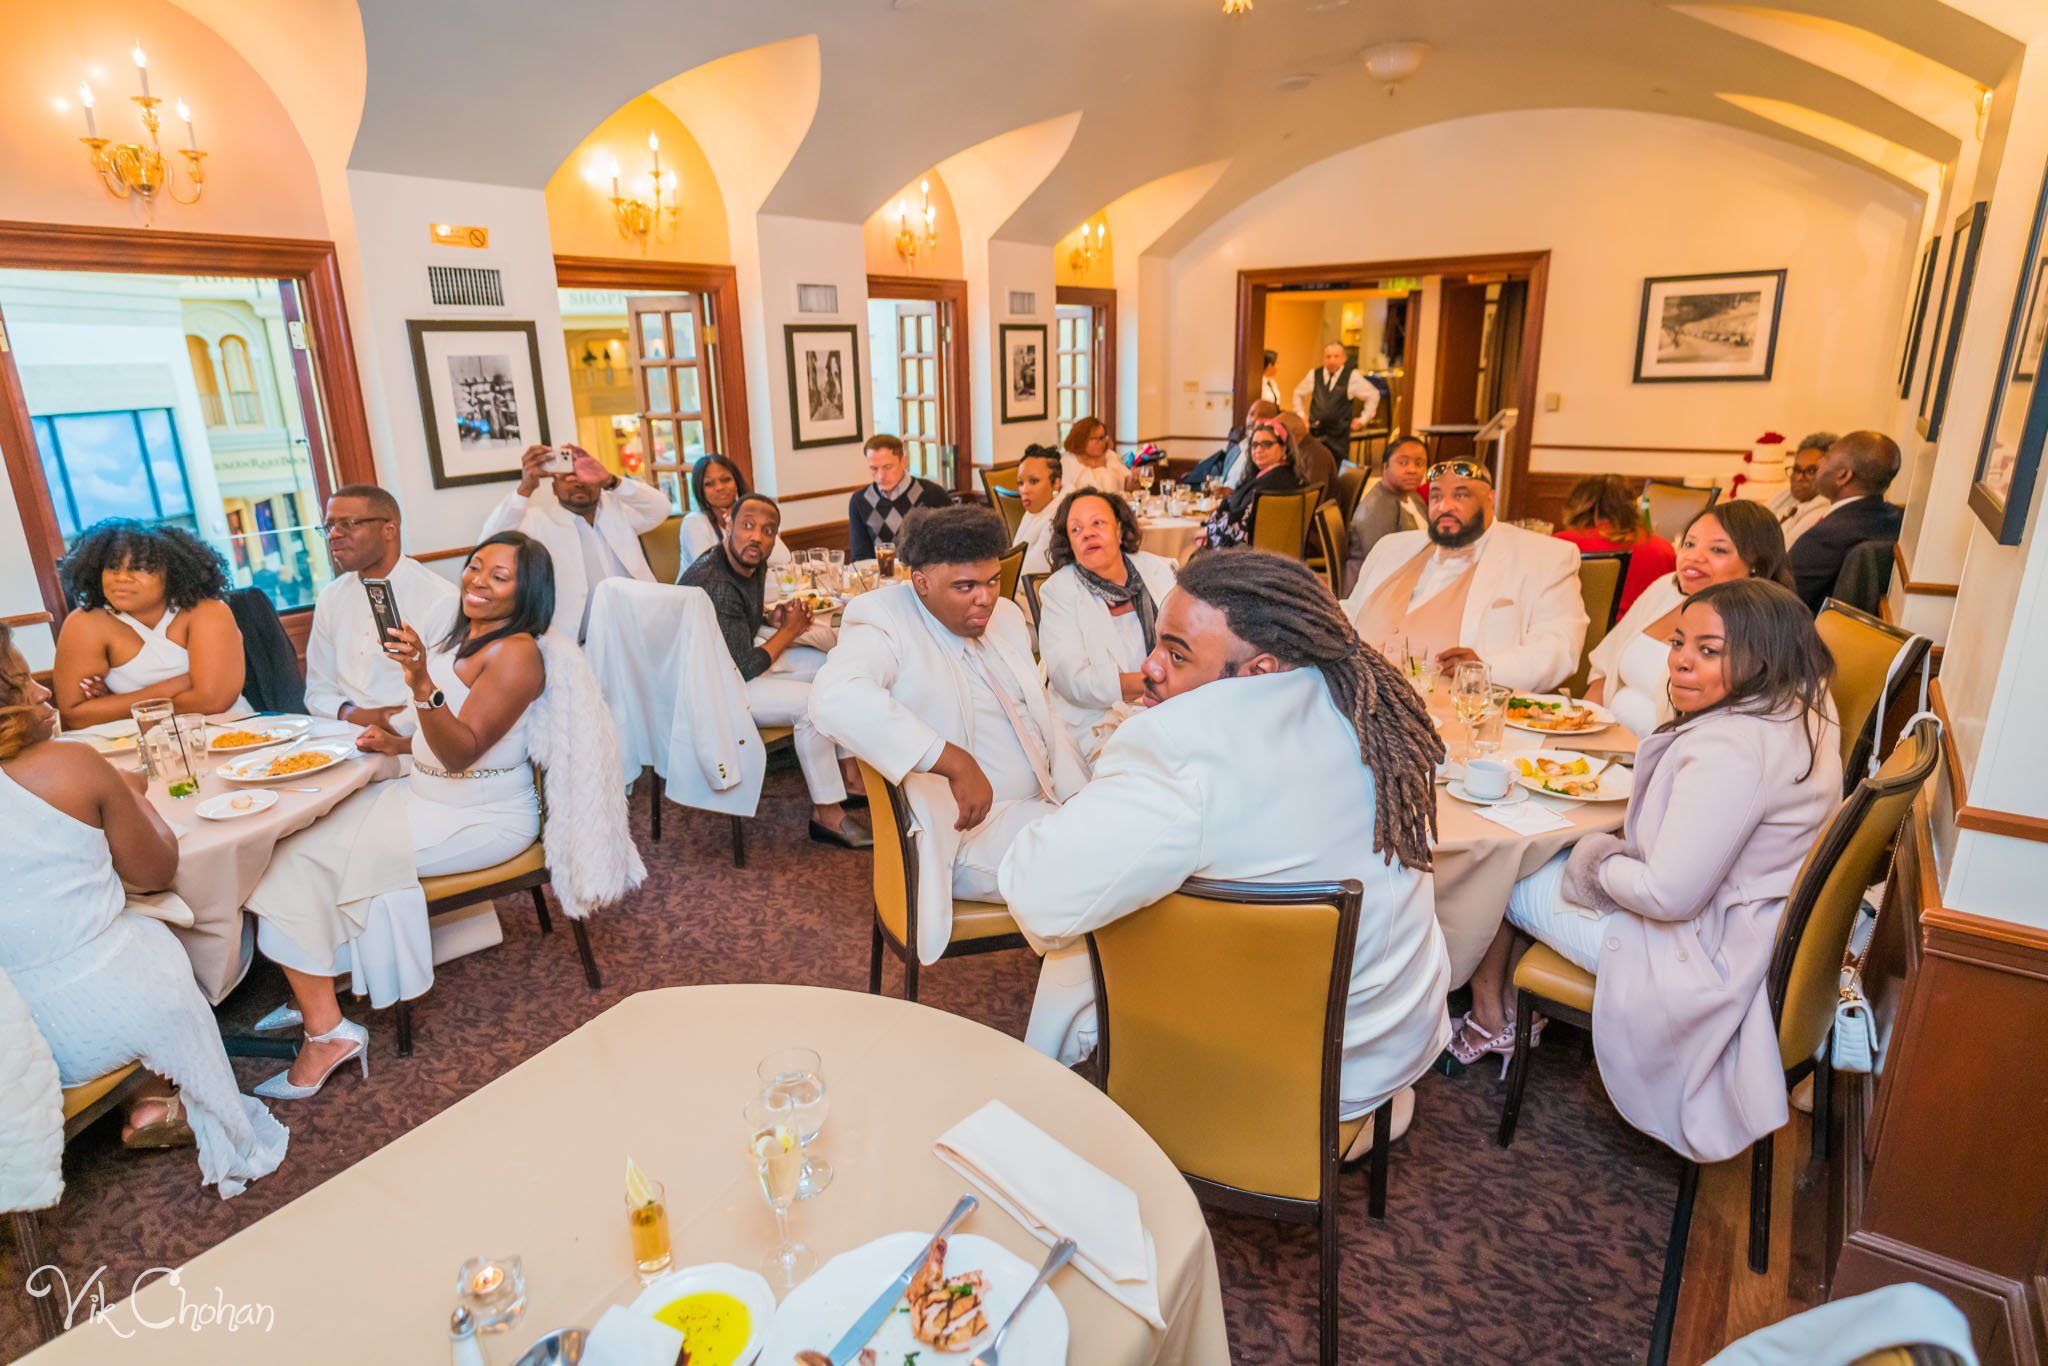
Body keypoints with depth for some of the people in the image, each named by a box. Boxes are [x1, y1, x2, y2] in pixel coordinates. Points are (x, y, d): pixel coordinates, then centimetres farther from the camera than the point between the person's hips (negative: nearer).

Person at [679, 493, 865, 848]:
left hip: (741, 660, 10)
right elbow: (744, 669, -26)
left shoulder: (752, 563, -2)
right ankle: (826, 814, -11)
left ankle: (847, 772, 13)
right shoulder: (715, 585, -30)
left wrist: (773, 617, -3)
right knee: (810, 703, -23)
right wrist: (789, 630, -13)